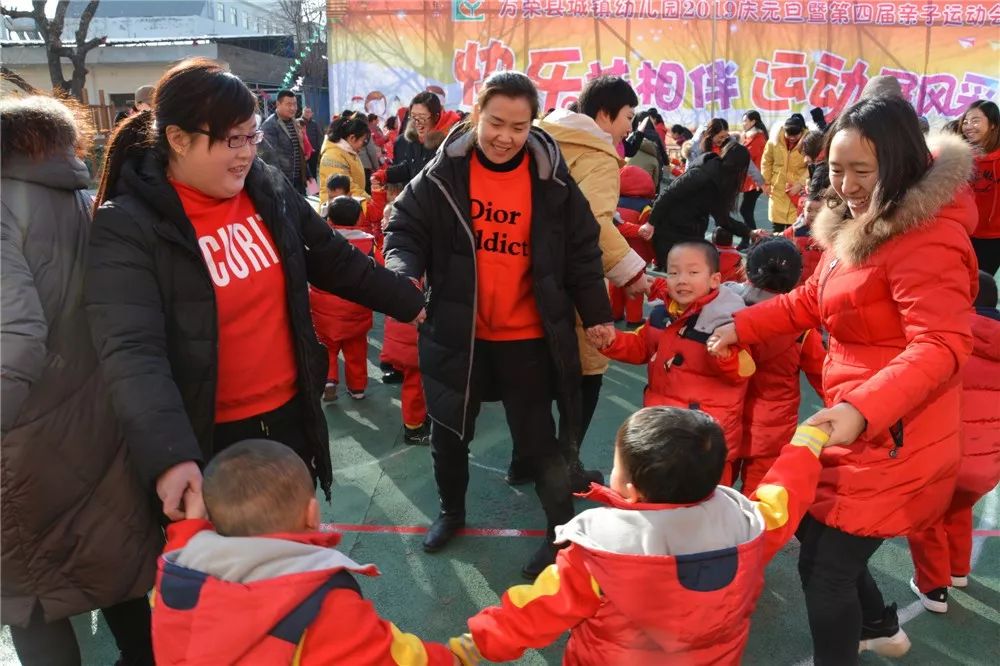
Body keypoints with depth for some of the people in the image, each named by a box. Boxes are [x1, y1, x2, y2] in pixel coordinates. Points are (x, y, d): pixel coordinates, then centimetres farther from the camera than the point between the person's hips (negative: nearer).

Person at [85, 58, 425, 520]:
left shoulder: (269, 188, -2)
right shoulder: (127, 226, -18)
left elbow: (336, 260, 12)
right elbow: (132, 351, -29)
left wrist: (409, 302, 16)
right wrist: (169, 456, -42)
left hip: (289, 414, 5)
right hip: (208, 438, -4)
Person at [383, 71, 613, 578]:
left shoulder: (552, 178, -7)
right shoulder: (443, 173, -8)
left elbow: (581, 252, 1)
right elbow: (406, 230, -2)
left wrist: (596, 314, -1)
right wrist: (404, 275, -22)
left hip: (527, 337, -1)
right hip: (456, 331, 2)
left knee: (537, 439, 7)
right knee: (449, 433, 18)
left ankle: (562, 530, 29)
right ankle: (452, 511, 44)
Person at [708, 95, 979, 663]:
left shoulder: (927, 238, -22)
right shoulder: (859, 226, 10)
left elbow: (942, 346, -30)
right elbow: (813, 300, 19)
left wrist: (862, 408, -41)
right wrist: (741, 327, 12)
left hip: (891, 439, -10)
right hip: (859, 428, 10)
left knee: (824, 568, 2)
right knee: (815, 535, 25)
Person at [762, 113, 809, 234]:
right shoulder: (774, 140, -5)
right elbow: (766, 162, 7)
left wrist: (800, 184, -18)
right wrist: (766, 182, 5)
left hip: (799, 191, -2)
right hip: (777, 189, 3)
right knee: (776, 225, 9)